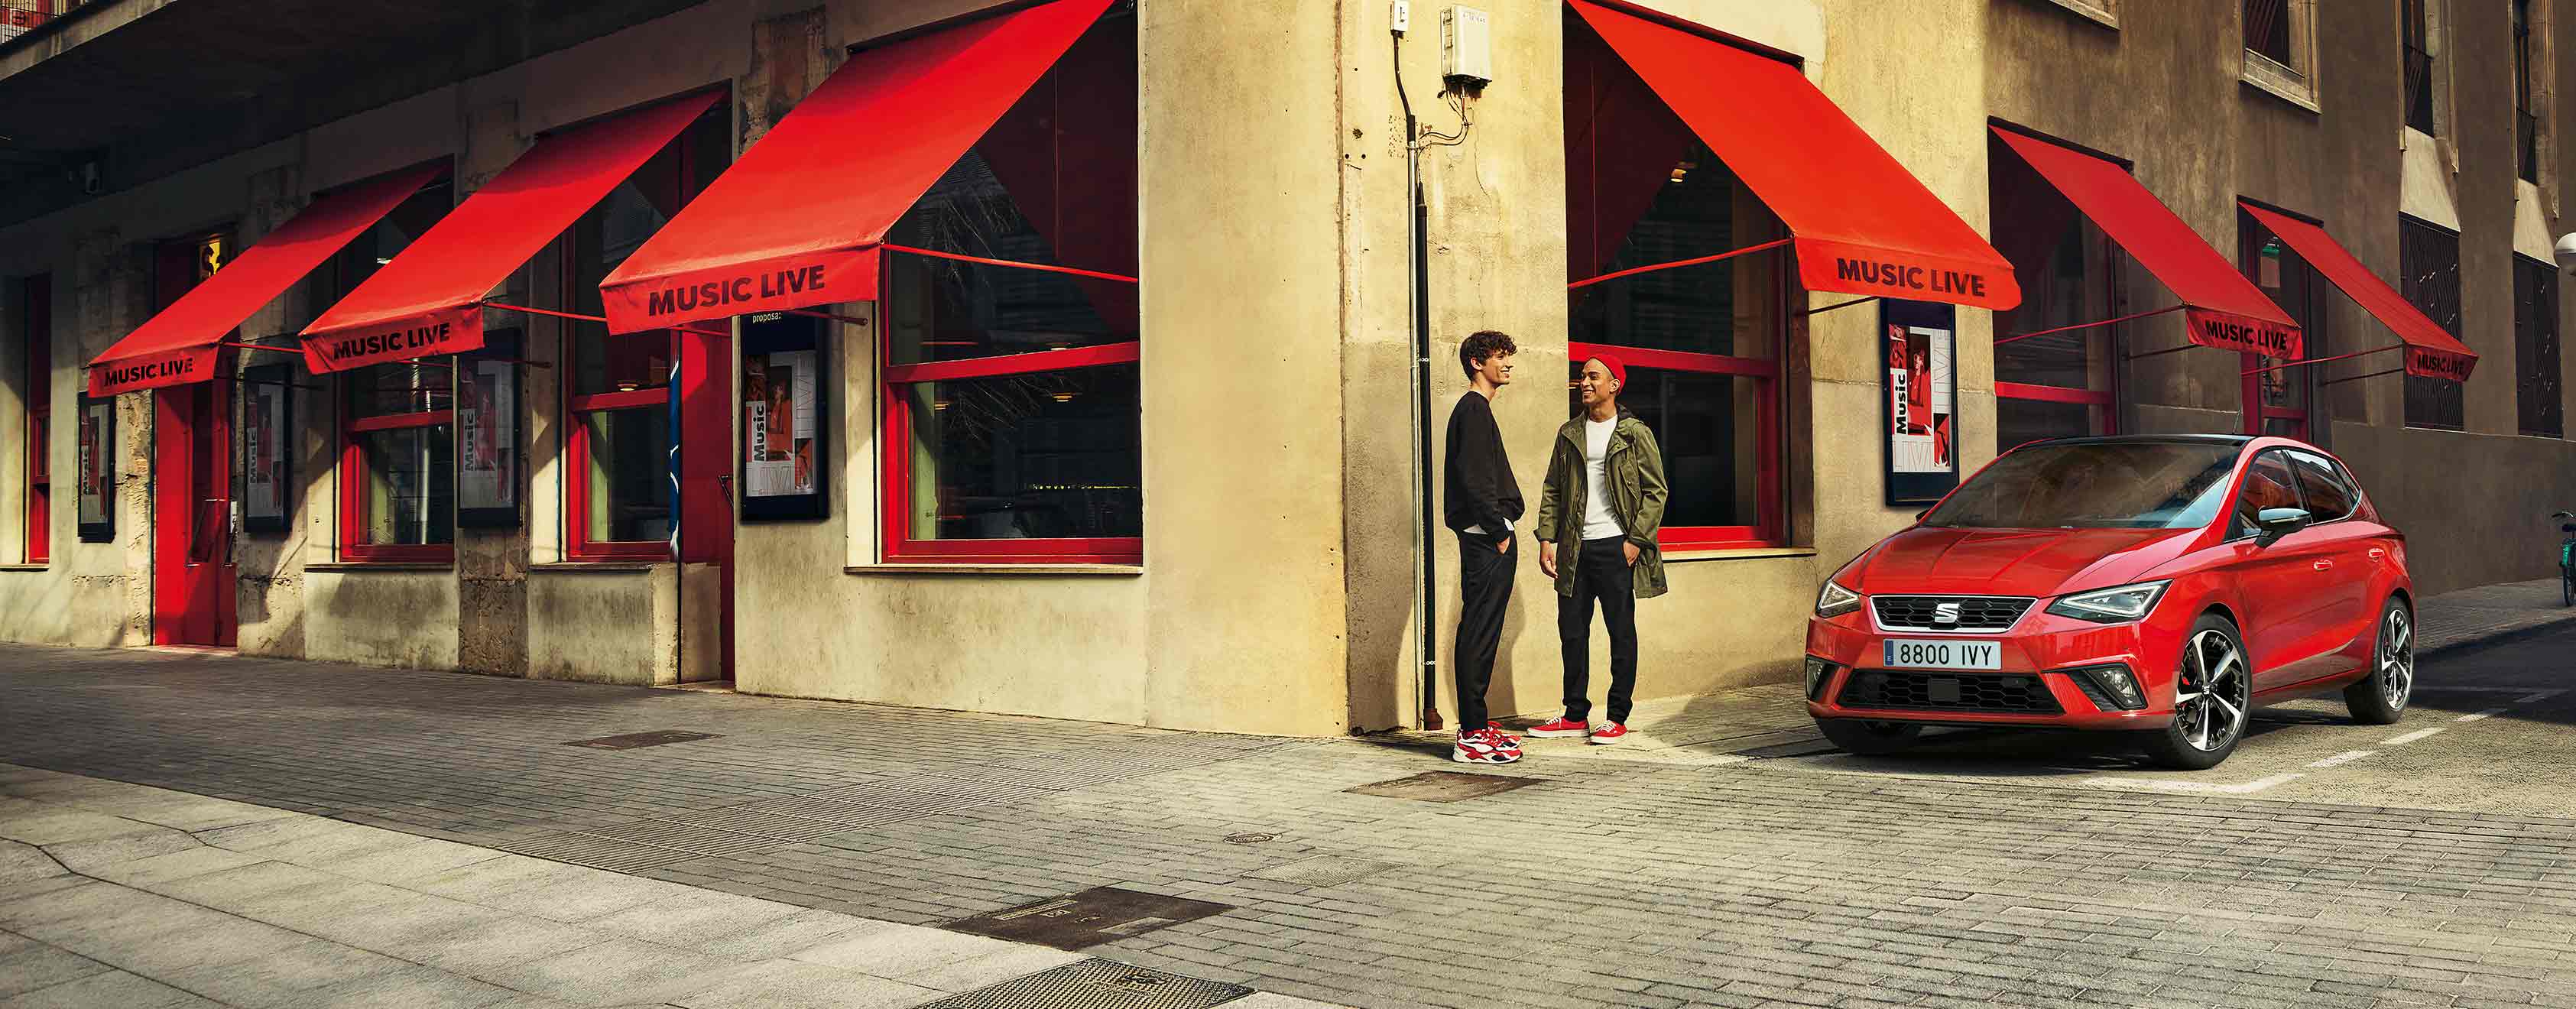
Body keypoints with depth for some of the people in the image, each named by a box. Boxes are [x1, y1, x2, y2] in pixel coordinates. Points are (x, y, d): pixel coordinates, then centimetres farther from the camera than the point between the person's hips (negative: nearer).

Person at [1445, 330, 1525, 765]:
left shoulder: (1477, 409, 22)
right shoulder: (1473, 409, -10)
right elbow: (1474, 479, -18)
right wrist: (1498, 531, -16)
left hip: (1487, 538, 10)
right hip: (1485, 537, -10)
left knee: (1481, 633, 12)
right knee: (1479, 633, -10)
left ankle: (1476, 725, 17)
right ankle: (1473, 736, -10)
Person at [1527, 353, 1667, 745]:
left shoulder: (1635, 434, 0)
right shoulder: (1569, 433, 13)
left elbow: (1655, 491, -2)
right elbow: (1552, 489, 13)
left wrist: (1636, 540, -10)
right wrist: (1546, 539, 3)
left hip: (1615, 547, -5)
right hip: (1574, 549, 5)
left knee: (1621, 632, 1)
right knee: (1572, 631, 7)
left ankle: (1617, 719, 7)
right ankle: (1575, 716, 16)